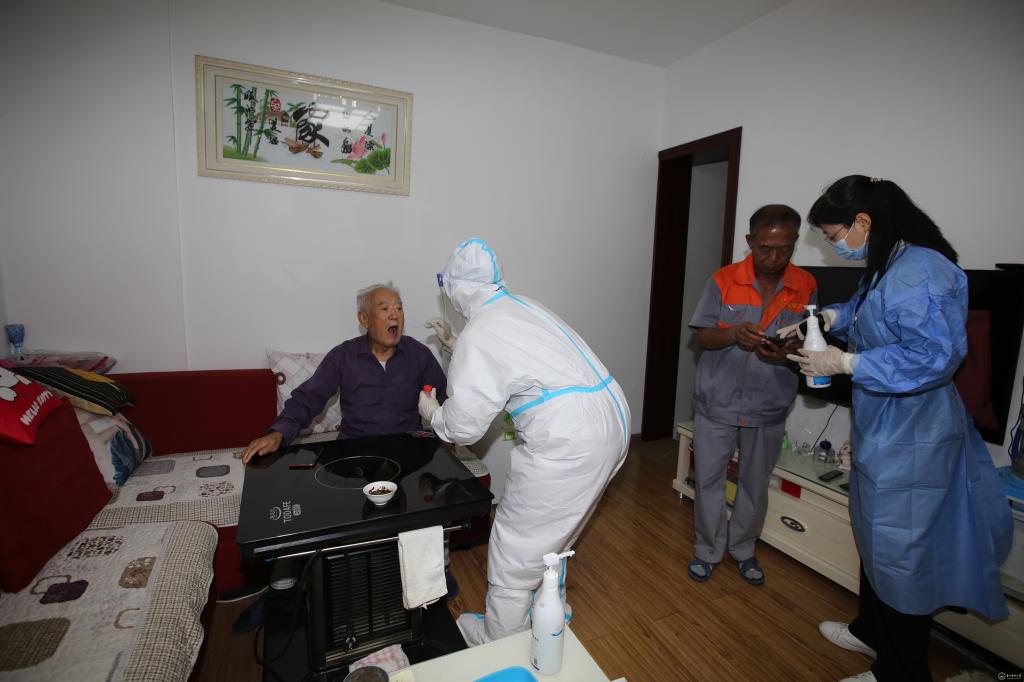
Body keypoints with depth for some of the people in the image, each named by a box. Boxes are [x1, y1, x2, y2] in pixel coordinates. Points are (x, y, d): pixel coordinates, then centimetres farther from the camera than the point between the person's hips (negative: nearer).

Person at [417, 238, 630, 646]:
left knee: (515, 543, 13)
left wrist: (433, 413, 14)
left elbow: (464, 427, -7)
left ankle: (497, 642, 35)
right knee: (552, 531, 29)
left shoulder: (476, 337, -13)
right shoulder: (522, 306, 11)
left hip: (567, 442, -9)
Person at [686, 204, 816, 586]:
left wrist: (785, 355, -20)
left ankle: (743, 548, 41)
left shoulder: (806, 287, -3)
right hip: (717, 401, -1)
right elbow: (702, 337, -5)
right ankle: (707, 550, 31)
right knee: (708, 479, 9)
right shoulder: (724, 281, -8)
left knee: (755, 484, 17)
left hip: (768, 407, 2)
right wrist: (733, 335, -26)